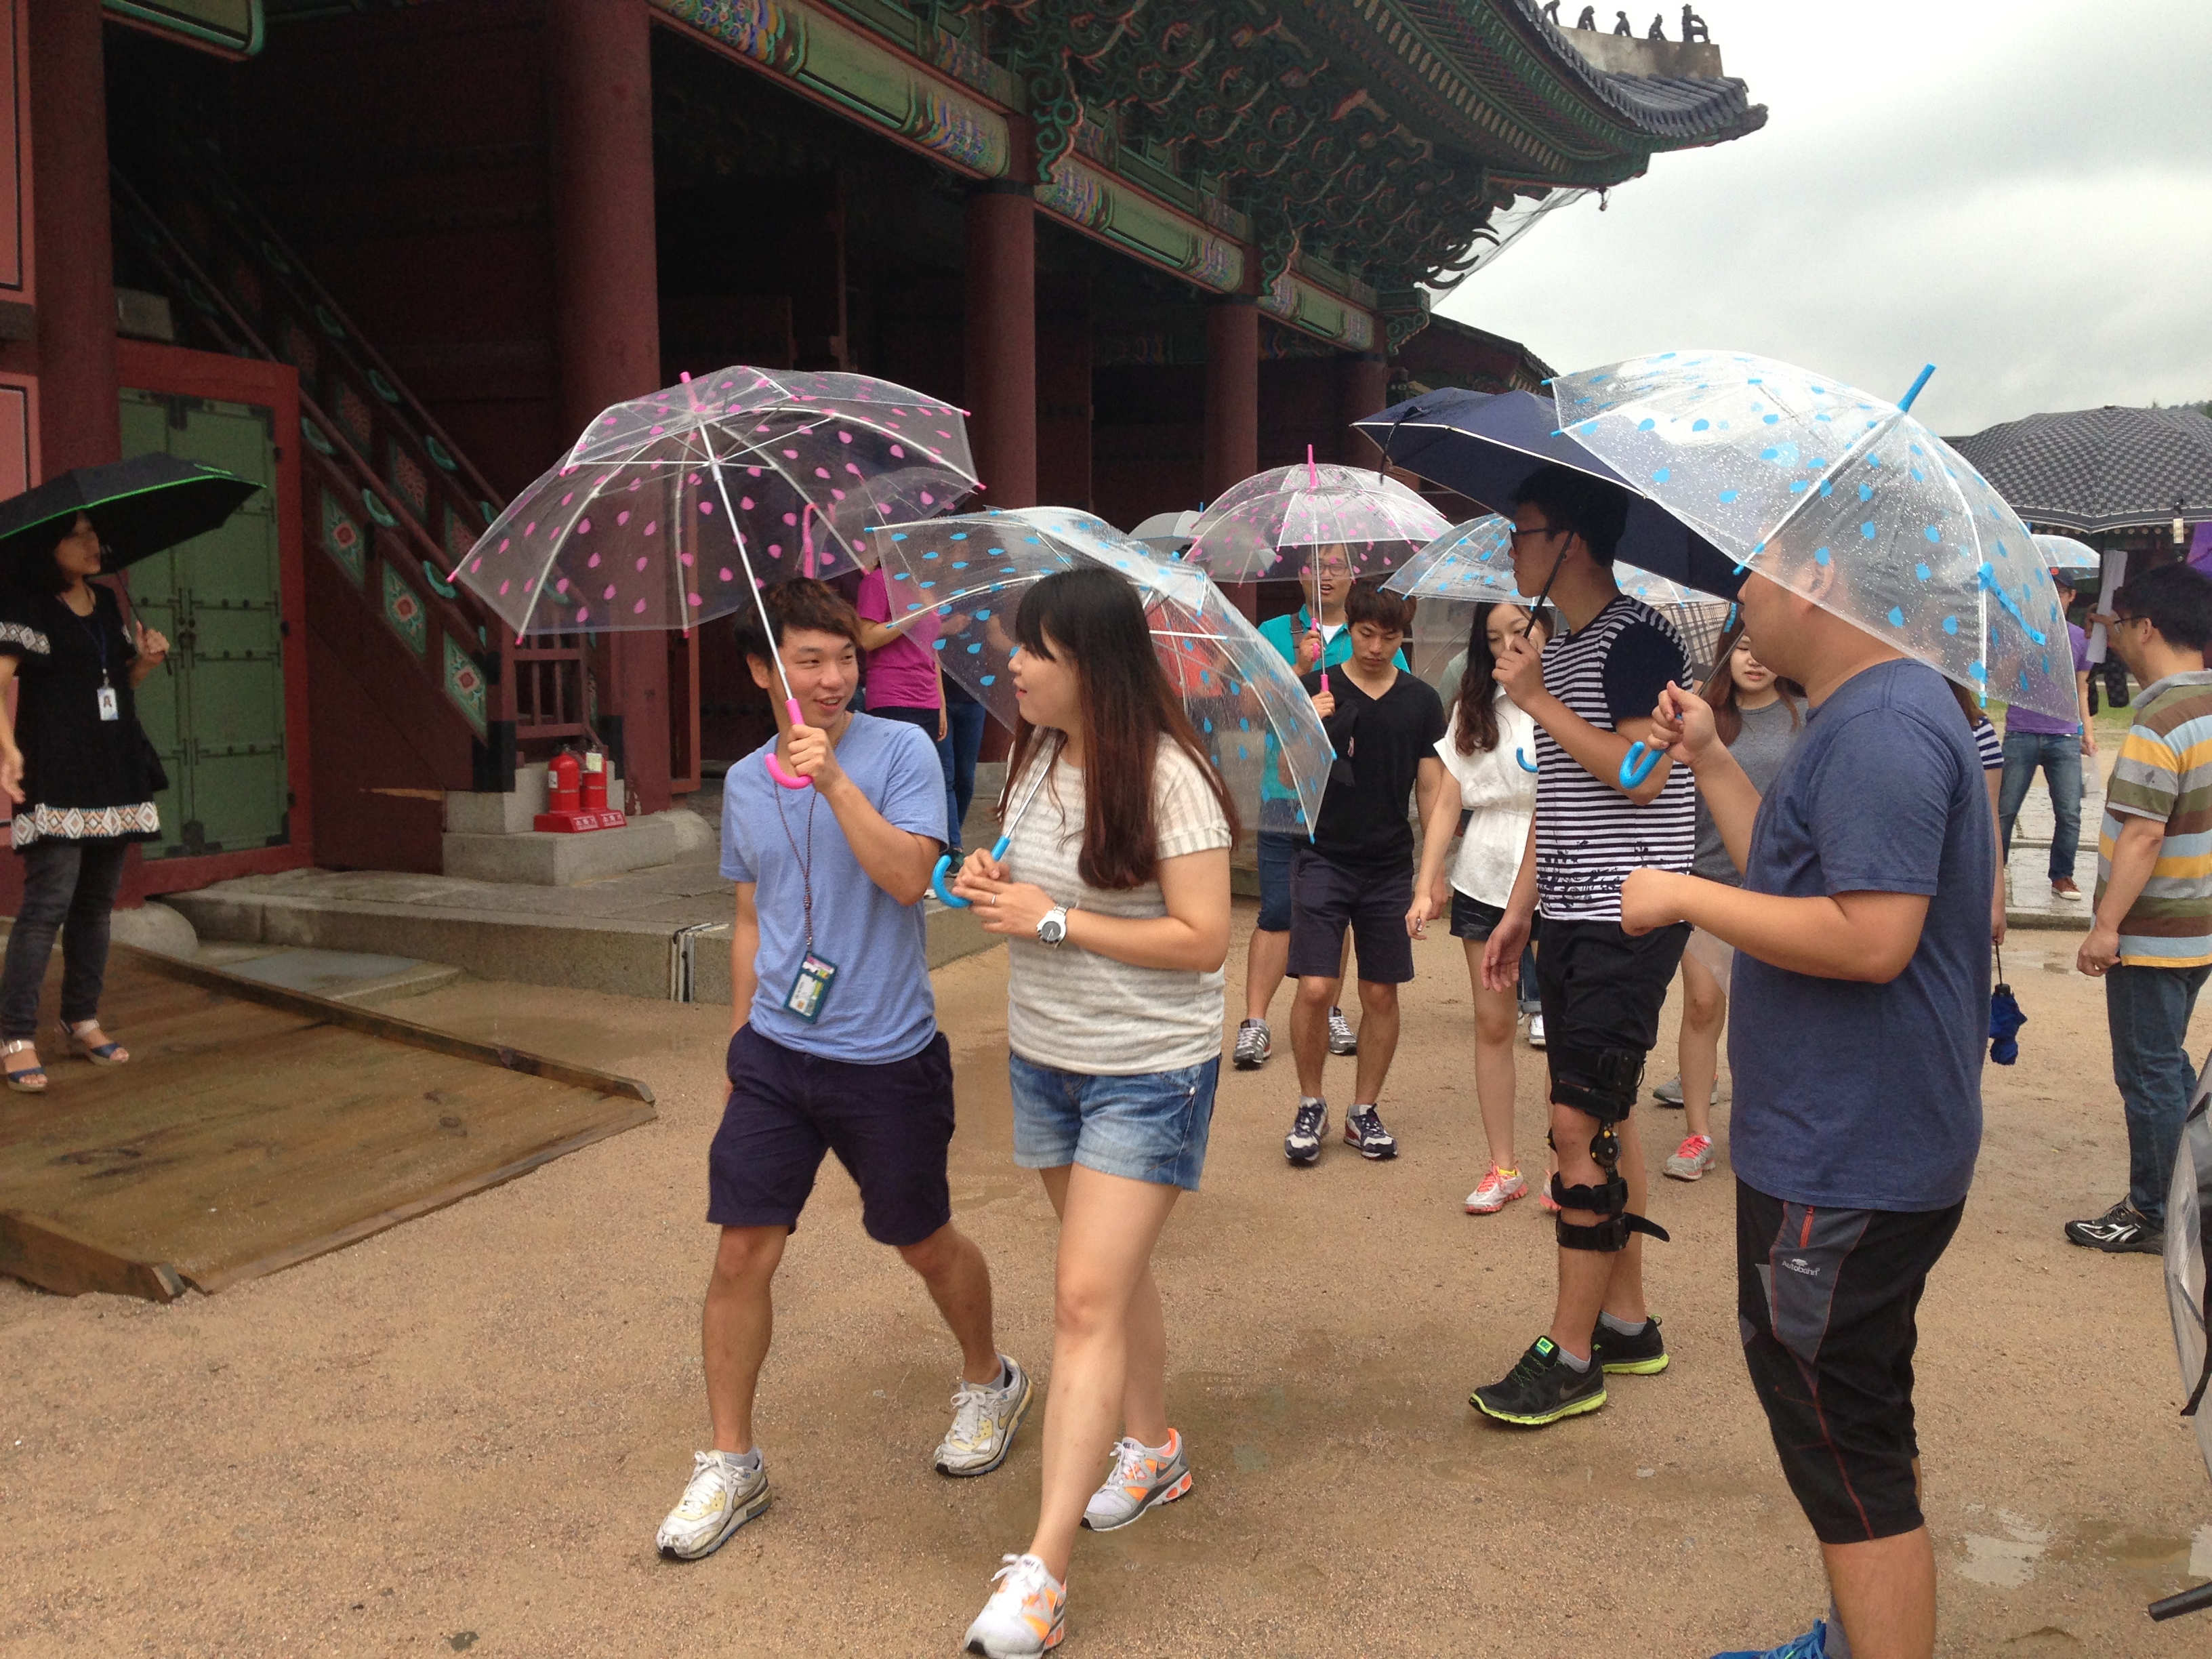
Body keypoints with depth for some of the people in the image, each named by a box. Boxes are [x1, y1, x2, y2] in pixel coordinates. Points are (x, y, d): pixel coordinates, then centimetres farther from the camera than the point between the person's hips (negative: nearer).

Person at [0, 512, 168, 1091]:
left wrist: (145, 660, 3)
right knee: (48, 900, -13)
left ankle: (82, 1021, 19)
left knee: (97, 901, 10)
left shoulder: (107, 604, 14)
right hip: (55, 779, -7)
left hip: (113, 774, 7)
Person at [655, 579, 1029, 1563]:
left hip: (887, 1057, -3)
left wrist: (835, 780, -29)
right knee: (741, 1251, -1)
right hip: (774, 1055, 4)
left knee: (923, 1243, 12)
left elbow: (908, 875, -22)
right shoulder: (744, 784, 8)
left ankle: (989, 1382, 40)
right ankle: (730, 1463, 15)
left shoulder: (900, 751, -8)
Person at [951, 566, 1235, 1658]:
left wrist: (1054, 921, -22)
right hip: (1044, 1056, 7)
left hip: (1148, 1073, -7)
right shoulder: (1036, 754, 4)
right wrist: (992, 883, -5)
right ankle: (1152, 1449, 41)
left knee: (1087, 1299, -10)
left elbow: (1203, 939, -21)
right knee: (1113, 1273, 19)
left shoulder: (1167, 778, -19)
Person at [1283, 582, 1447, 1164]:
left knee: (1382, 994, 5)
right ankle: (1310, 1106, 12)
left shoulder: (1422, 701, 5)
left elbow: (1432, 788, 9)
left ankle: (1365, 1112, 20)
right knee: (1315, 989, -9)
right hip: (1324, 858, -2)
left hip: (1390, 866, 2)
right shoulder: (1316, 690, 0)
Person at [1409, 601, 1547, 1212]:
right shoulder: (1475, 708, 10)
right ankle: (1503, 1168, 15)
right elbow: (1447, 801, 8)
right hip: (1484, 881, 4)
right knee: (1492, 1022, 6)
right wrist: (1426, 887, 3)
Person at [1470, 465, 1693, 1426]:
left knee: (1581, 1121, -9)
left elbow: (1639, 774, -22)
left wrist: (1538, 702, -15)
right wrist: (1516, 913, 18)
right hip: (1570, 917, 9)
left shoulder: (1636, 638, -11)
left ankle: (1571, 1356, -2)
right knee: (1599, 1119, 13)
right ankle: (1628, 1324, 23)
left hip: (1626, 917, -9)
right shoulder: (1558, 650, 16)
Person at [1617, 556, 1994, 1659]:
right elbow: (1792, 879, 17)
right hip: (1853, 1145, 12)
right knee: (1860, 1424, 24)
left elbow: (1871, 936, -29)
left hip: (1844, 1169, -12)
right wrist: (1710, 762, 12)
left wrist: (1683, 897, -21)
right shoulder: (1863, 714, 12)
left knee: (1847, 1451, -1)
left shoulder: (1882, 730, -23)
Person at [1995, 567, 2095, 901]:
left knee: (2069, 813, -1)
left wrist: (2087, 729, 11)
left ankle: (2062, 876, 12)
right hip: (2021, 733, -2)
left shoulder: (2080, 638, 10)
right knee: (2005, 810, 0)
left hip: (2065, 738, 2)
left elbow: (2081, 688, 17)